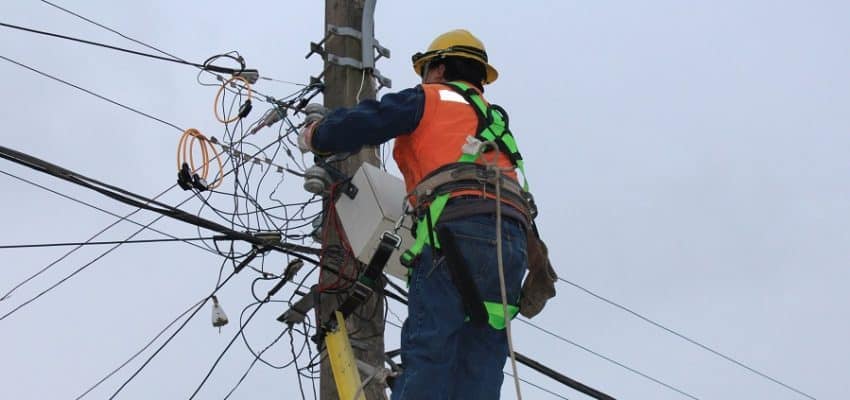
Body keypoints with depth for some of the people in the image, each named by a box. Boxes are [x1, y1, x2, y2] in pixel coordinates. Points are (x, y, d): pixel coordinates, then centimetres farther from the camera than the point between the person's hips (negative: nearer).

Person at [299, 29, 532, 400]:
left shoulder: (430, 99, 14)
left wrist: (315, 136, 20)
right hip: (513, 241, 6)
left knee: (427, 350, -11)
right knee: (479, 362, 2)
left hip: (458, 232, -6)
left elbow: (365, 122, 3)